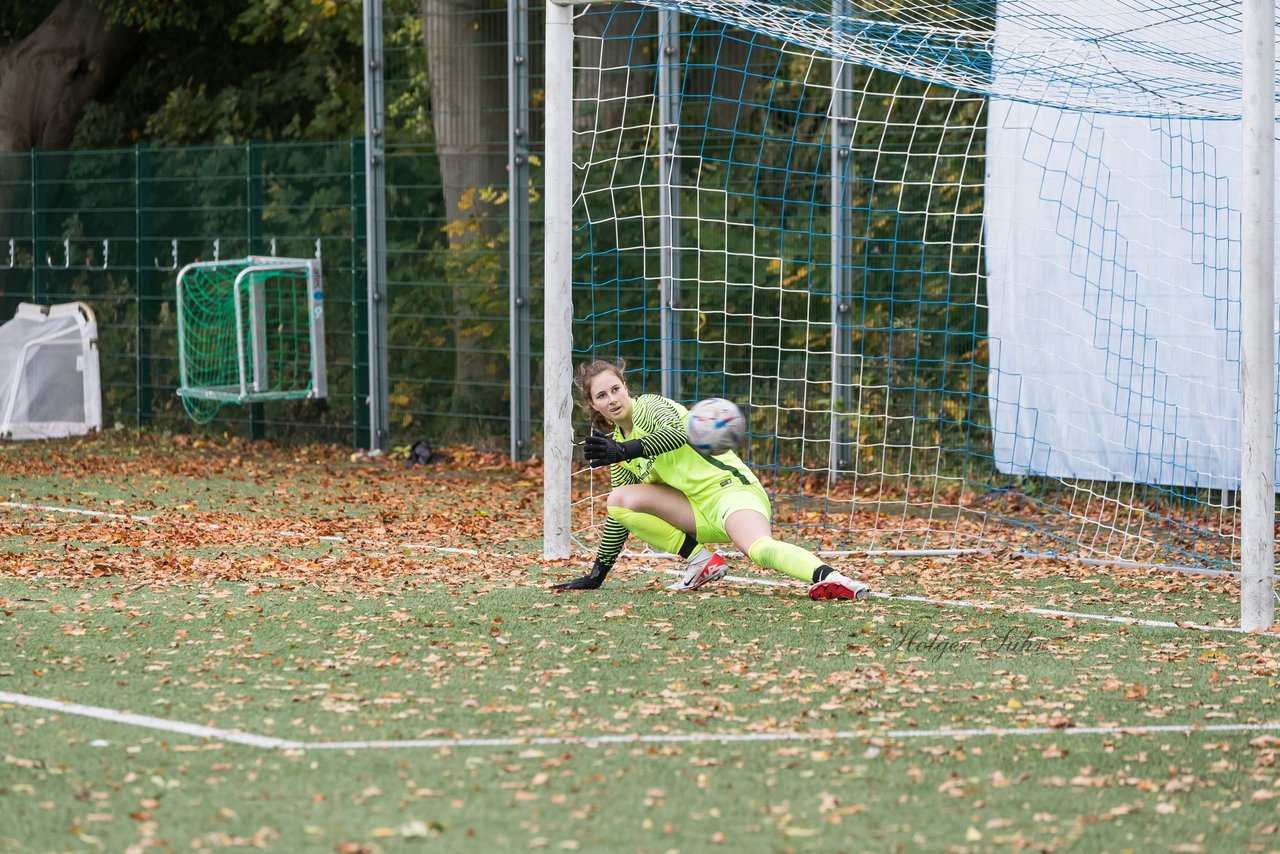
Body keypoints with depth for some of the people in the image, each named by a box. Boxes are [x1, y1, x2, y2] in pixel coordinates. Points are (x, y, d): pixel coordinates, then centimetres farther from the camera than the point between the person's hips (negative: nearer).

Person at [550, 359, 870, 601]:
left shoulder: (649, 406, -4)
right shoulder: (616, 440, 17)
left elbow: (678, 431, -29)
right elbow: (618, 516, 23)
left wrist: (624, 451, -37)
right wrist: (598, 573, 21)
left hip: (730, 486, -8)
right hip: (698, 512, 8)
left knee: (758, 547, -37)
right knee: (620, 499, -7)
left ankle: (827, 577, -58)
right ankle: (701, 561, -6)